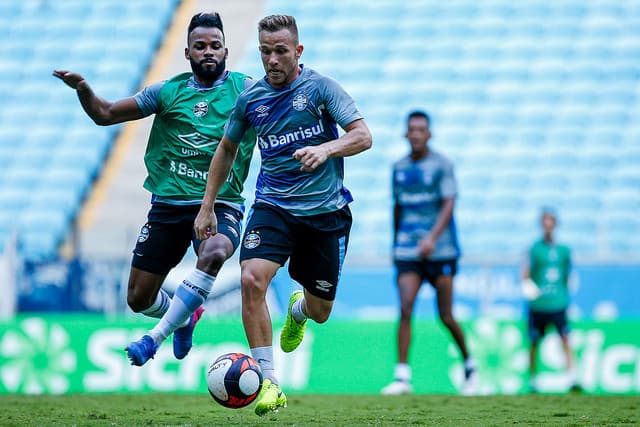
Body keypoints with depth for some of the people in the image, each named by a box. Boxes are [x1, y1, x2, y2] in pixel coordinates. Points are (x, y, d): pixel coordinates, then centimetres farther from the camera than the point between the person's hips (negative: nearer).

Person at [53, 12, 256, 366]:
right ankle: (183, 319, 40)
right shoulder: (169, 91, 6)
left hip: (220, 205, -3)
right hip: (168, 203, 3)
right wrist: (83, 90, -9)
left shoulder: (244, 90, 2)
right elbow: (105, 114, 10)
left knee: (214, 254, -37)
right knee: (139, 298, 4)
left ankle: (155, 337, -27)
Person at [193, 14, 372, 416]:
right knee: (252, 278, -26)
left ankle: (298, 308, 50)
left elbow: (363, 136, -14)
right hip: (273, 206, 1)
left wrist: (325, 148, -34)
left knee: (320, 311, 8)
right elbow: (227, 149, 17)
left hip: (326, 211, -1)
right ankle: (269, 382, -21)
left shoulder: (320, 87, -8)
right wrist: (207, 207, 16)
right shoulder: (250, 99, 2)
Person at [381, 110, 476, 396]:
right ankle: (402, 376, -14)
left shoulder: (441, 165, -3)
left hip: (440, 251, -3)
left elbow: (448, 204, -12)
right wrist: (395, 244, 22)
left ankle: (468, 364, 24)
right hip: (407, 252, 3)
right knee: (405, 310, -13)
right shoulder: (399, 168, 11)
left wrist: (432, 238, -25)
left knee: (445, 316, 0)